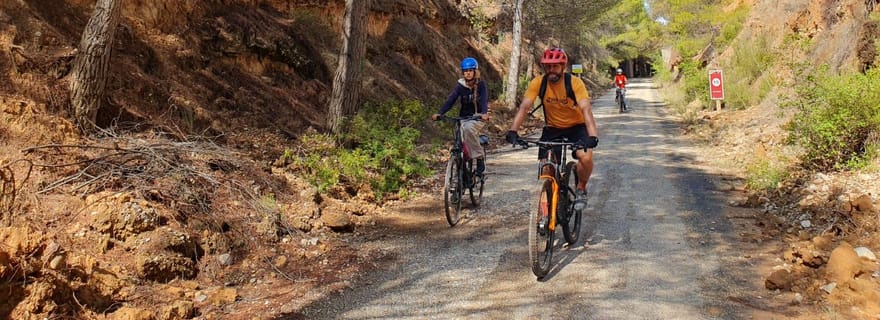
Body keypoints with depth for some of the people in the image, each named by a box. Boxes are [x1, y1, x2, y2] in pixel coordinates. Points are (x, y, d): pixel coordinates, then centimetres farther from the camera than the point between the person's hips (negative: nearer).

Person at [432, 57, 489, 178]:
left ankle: (480, 158, -24)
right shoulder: (460, 85, 1)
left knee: (468, 128, -35)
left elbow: (484, 100, -21)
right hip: (464, 117, 3)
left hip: (478, 117, -3)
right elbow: (450, 100, -10)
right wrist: (439, 113, -26)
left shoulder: (480, 85, -5)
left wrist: (484, 113, -42)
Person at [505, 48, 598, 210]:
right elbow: (524, 107, -23)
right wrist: (513, 130, -39)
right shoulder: (538, 83, -17)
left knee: (586, 157, -26)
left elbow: (586, 109, -33)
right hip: (552, 128, 2)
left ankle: (581, 189, 2)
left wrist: (592, 135, -48)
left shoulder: (575, 83, -23)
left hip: (576, 126, -2)